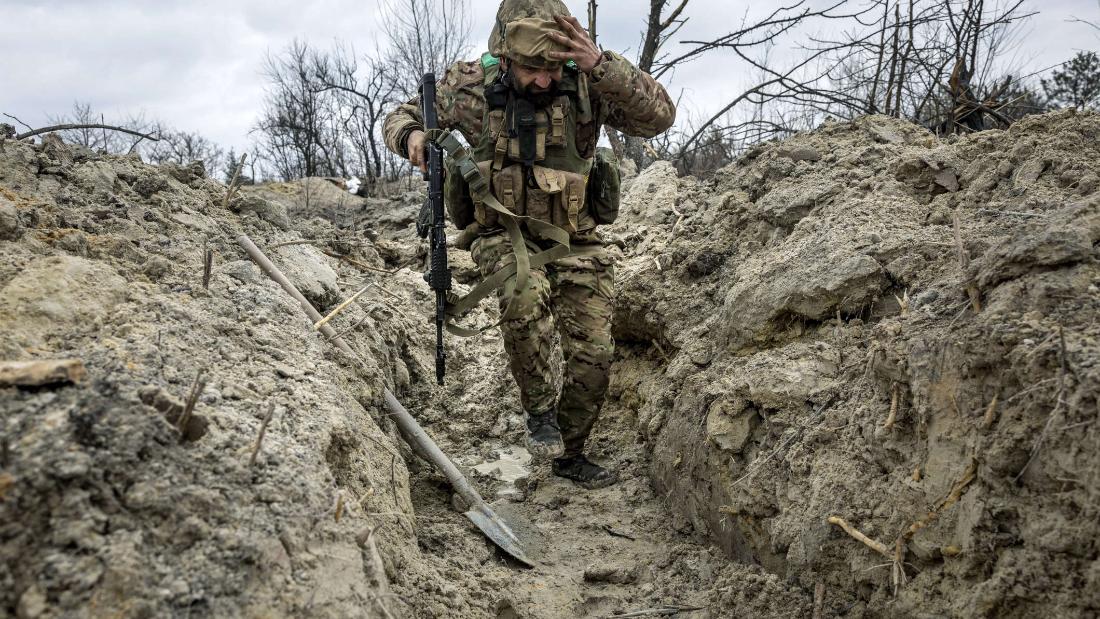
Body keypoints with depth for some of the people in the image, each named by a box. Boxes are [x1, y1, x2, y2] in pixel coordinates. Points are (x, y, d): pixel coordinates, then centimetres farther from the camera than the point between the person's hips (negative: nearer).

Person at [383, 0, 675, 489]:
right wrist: (411, 136, -20)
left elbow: (659, 117, -24)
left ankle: (568, 454, 27)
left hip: (574, 241, 2)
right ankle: (539, 408, -12)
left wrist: (600, 64, -36)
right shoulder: (471, 85, -9)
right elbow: (400, 117, 5)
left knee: (592, 357, 1)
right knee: (526, 291, -36)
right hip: (503, 235, -1)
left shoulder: (586, 85, -12)